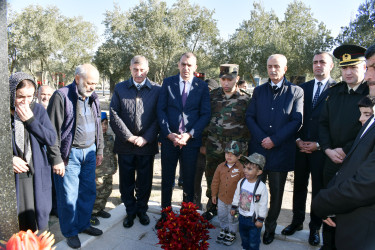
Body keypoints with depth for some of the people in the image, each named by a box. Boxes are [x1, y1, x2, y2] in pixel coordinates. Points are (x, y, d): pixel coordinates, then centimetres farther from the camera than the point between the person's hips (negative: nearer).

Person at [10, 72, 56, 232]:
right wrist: (8, 158, -14)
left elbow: (51, 139, -5)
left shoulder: (38, 109, 0)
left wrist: (30, 120, -14)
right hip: (12, 176, -1)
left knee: (39, 218, 11)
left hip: (37, 175, 1)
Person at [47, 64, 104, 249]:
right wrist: (56, 159, -13)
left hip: (89, 152, 6)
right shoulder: (61, 96, -12)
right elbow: (52, 130, -12)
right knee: (69, 196, 5)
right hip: (70, 155, -6)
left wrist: (99, 150, 15)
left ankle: (83, 224, 35)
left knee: (89, 192, 15)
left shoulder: (93, 98, 9)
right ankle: (70, 232, 26)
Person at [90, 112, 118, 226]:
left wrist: (114, 167, 18)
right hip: (98, 173, -7)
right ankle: (91, 213, 16)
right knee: (98, 193, -2)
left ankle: (99, 209, 35)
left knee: (107, 191, 17)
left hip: (109, 172, 8)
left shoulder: (110, 136, 9)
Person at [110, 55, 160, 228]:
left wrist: (146, 138, -11)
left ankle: (142, 210, 34)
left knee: (144, 181, 12)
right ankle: (130, 211, 32)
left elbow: (159, 118, -3)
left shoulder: (156, 90, 1)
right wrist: (129, 137, -10)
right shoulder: (120, 88, 4)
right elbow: (114, 115, -2)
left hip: (147, 144, -1)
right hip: (125, 144, 1)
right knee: (126, 182, 11)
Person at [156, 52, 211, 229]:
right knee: (167, 179, 11)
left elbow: (205, 114, -2)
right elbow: (161, 110, 1)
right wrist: (169, 134, -10)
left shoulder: (202, 86, 2)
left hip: (191, 140, -1)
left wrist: (189, 135, -12)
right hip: (169, 139, 1)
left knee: (189, 181, 10)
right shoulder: (168, 82, 4)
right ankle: (165, 214, 28)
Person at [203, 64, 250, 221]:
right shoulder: (212, 95, 5)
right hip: (214, 147, 3)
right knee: (212, 177, 14)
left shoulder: (245, 99, -3)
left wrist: (245, 144, -1)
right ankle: (212, 206, 34)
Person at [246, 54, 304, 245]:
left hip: (281, 151, -1)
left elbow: (297, 121, -6)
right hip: (258, 149, 2)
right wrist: (261, 138, -11)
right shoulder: (259, 91, 9)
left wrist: (274, 140, -14)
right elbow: (250, 117, 3)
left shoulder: (296, 92, 1)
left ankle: (270, 227, 30)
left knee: (276, 193, 12)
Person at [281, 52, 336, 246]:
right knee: (299, 186, 13)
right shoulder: (302, 88, 9)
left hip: (321, 148, -3)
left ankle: (315, 227, 26)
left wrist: (319, 144, -11)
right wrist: (298, 139, -4)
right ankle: (297, 221, 29)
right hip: (301, 146, 3)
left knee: (319, 189, 9)